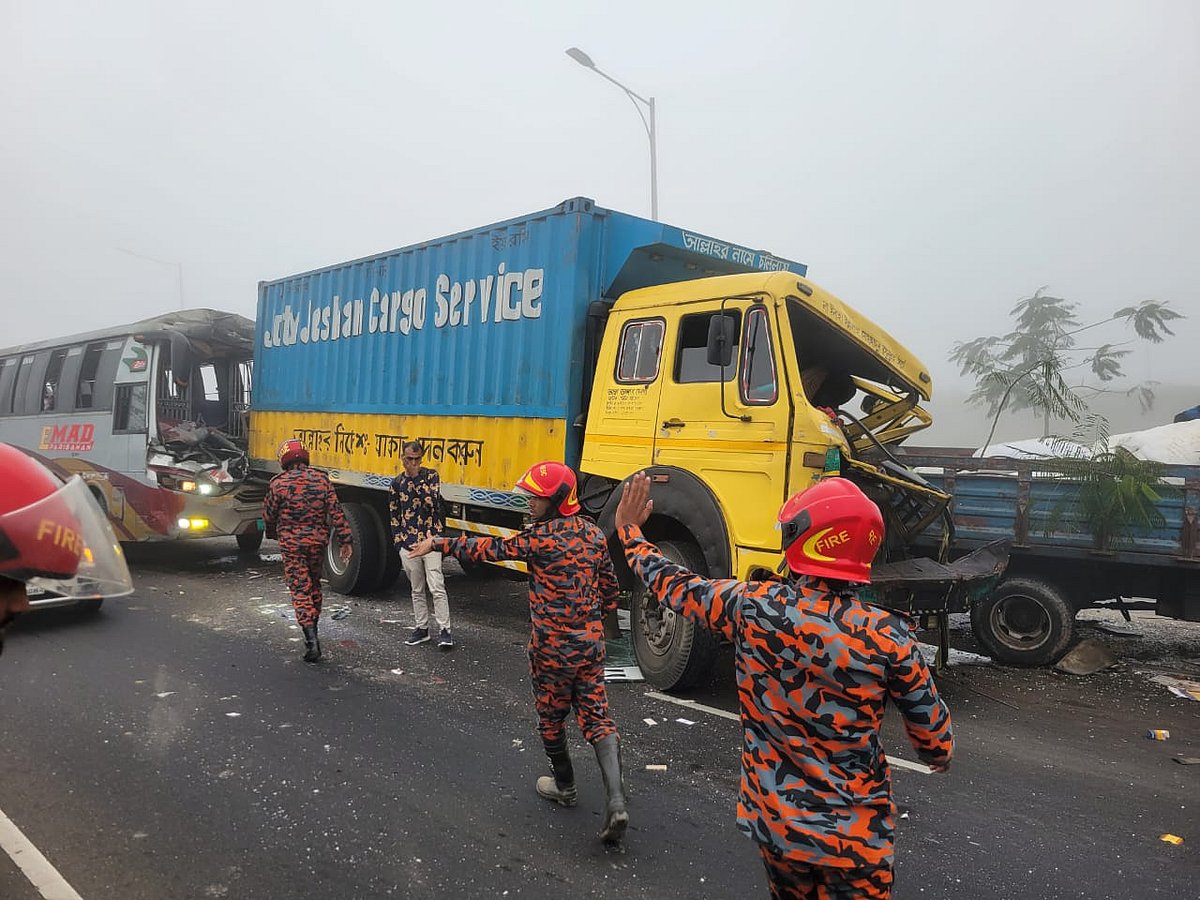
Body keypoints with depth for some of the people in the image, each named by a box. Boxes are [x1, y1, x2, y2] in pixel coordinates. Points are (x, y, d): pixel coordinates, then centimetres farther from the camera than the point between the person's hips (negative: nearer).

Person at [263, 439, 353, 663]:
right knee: (314, 584, 20)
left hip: (291, 544, -3)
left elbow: (269, 515, 2)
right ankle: (313, 627, 33)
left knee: (300, 589, -2)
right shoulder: (321, 479, -1)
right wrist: (345, 539, -1)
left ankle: (311, 637, -13)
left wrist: (272, 534, 23)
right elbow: (335, 512, -4)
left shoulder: (278, 483, -8)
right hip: (318, 541, 3)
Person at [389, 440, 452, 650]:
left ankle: (444, 630, -5)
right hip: (408, 544, 3)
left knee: (436, 587, -10)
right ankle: (421, 628, 22)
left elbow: (431, 501, -15)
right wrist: (398, 542, 9)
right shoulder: (397, 483, 9)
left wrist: (417, 478, -16)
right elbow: (394, 516, 13)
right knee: (417, 590, 12)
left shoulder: (431, 476, 1)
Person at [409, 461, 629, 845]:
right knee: (596, 716, 7)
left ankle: (564, 786, 34)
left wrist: (438, 544, 0)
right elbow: (610, 588, 12)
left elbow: (489, 549, -10)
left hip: (552, 647, -6)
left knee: (551, 716, 16)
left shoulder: (542, 536, -17)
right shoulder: (594, 533, 4)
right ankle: (615, 800, -6)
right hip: (591, 642, 6)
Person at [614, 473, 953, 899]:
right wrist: (939, 755, 19)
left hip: (773, 822, 3)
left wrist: (630, 530, 18)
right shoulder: (888, 637, -19)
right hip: (854, 835, -2)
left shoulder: (751, 607, -16)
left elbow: (674, 586, 2)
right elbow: (934, 736, -6)